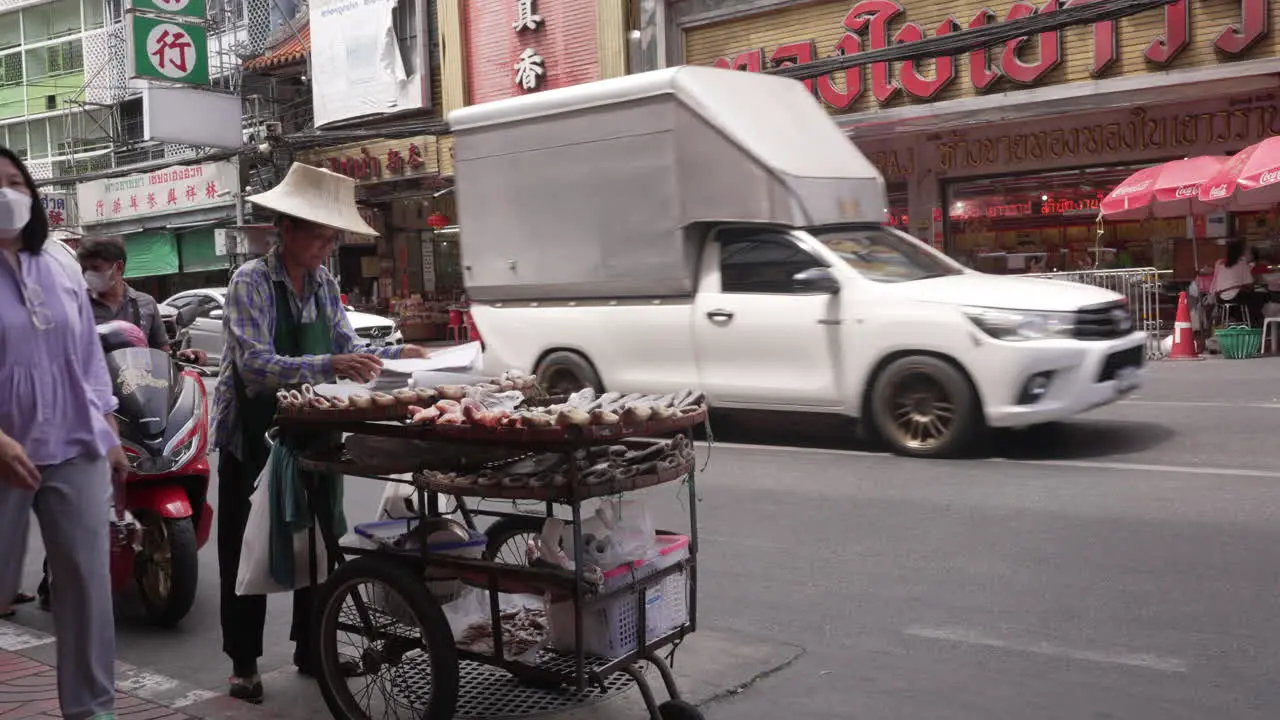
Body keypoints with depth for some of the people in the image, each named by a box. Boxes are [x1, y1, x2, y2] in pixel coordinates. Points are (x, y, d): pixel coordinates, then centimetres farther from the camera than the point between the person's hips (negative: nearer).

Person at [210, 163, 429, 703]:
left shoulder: (324, 284, 5)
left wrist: (394, 355, -10)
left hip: (308, 435, 6)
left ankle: (310, 650, 25)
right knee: (246, 550, 5)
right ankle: (243, 662, 19)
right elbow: (255, 365, -26)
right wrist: (329, 365, -39)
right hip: (253, 438, -6)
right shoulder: (251, 282, -15)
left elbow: (346, 346, 8)